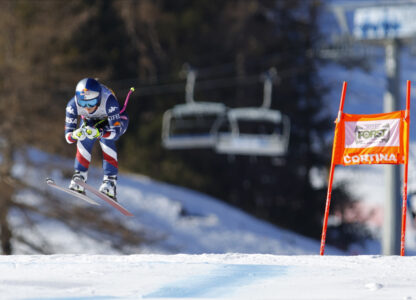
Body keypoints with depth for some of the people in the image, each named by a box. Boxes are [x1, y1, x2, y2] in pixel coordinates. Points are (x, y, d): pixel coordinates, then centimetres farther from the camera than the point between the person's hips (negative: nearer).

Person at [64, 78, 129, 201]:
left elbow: (116, 132, -42)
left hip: (115, 120, -3)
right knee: (84, 140, -27)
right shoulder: (73, 105, -33)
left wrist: (99, 133, -60)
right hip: (90, 121, 3)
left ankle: (110, 182, -32)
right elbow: (68, 136, -31)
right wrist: (75, 135, -54)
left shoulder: (109, 101, -42)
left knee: (106, 139, -31)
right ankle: (80, 176, -16)